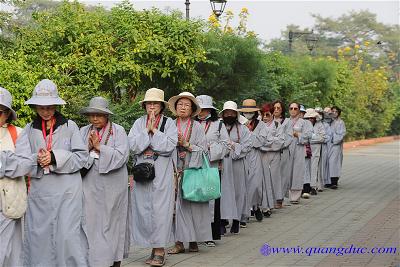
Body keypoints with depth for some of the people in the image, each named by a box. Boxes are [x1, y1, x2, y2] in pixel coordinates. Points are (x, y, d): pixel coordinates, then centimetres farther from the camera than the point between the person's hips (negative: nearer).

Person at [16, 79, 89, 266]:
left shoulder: (69, 126, 5)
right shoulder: (29, 129, 11)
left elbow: (82, 156, -3)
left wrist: (55, 157, -12)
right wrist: (37, 160, -16)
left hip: (67, 190, -2)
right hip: (39, 192, 3)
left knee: (68, 235, -7)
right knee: (39, 236, 4)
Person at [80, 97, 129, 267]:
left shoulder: (118, 131, -2)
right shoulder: (83, 132, 9)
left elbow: (121, 156, -12)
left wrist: (100, 147, -14)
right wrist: (88, 148, -13)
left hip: (112, 185, -2)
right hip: (90, 185, 3)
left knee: (112, 222, 5)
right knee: (91, 222, 0)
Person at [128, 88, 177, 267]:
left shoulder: (169, 123, 4)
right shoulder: (139, 123, 10)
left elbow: (170, 146, -10)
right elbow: (133, 146, -2)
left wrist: (154, 130, -8)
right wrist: (147, 130, -8)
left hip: (162, 173, -3)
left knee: (160, 208, -5)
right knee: (143, 208, 1)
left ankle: (159, 250, 0)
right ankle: (155, 248, 9)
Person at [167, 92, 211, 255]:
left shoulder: (197, 127, 4)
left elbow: (203, 149, -2)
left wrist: (186, 144, -10)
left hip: (193, 170, -1)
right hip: (175, 170, 1)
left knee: (193, 204, -1)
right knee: (177, 204, -2)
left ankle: (194, 241, 8)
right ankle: (179, 242, 2)